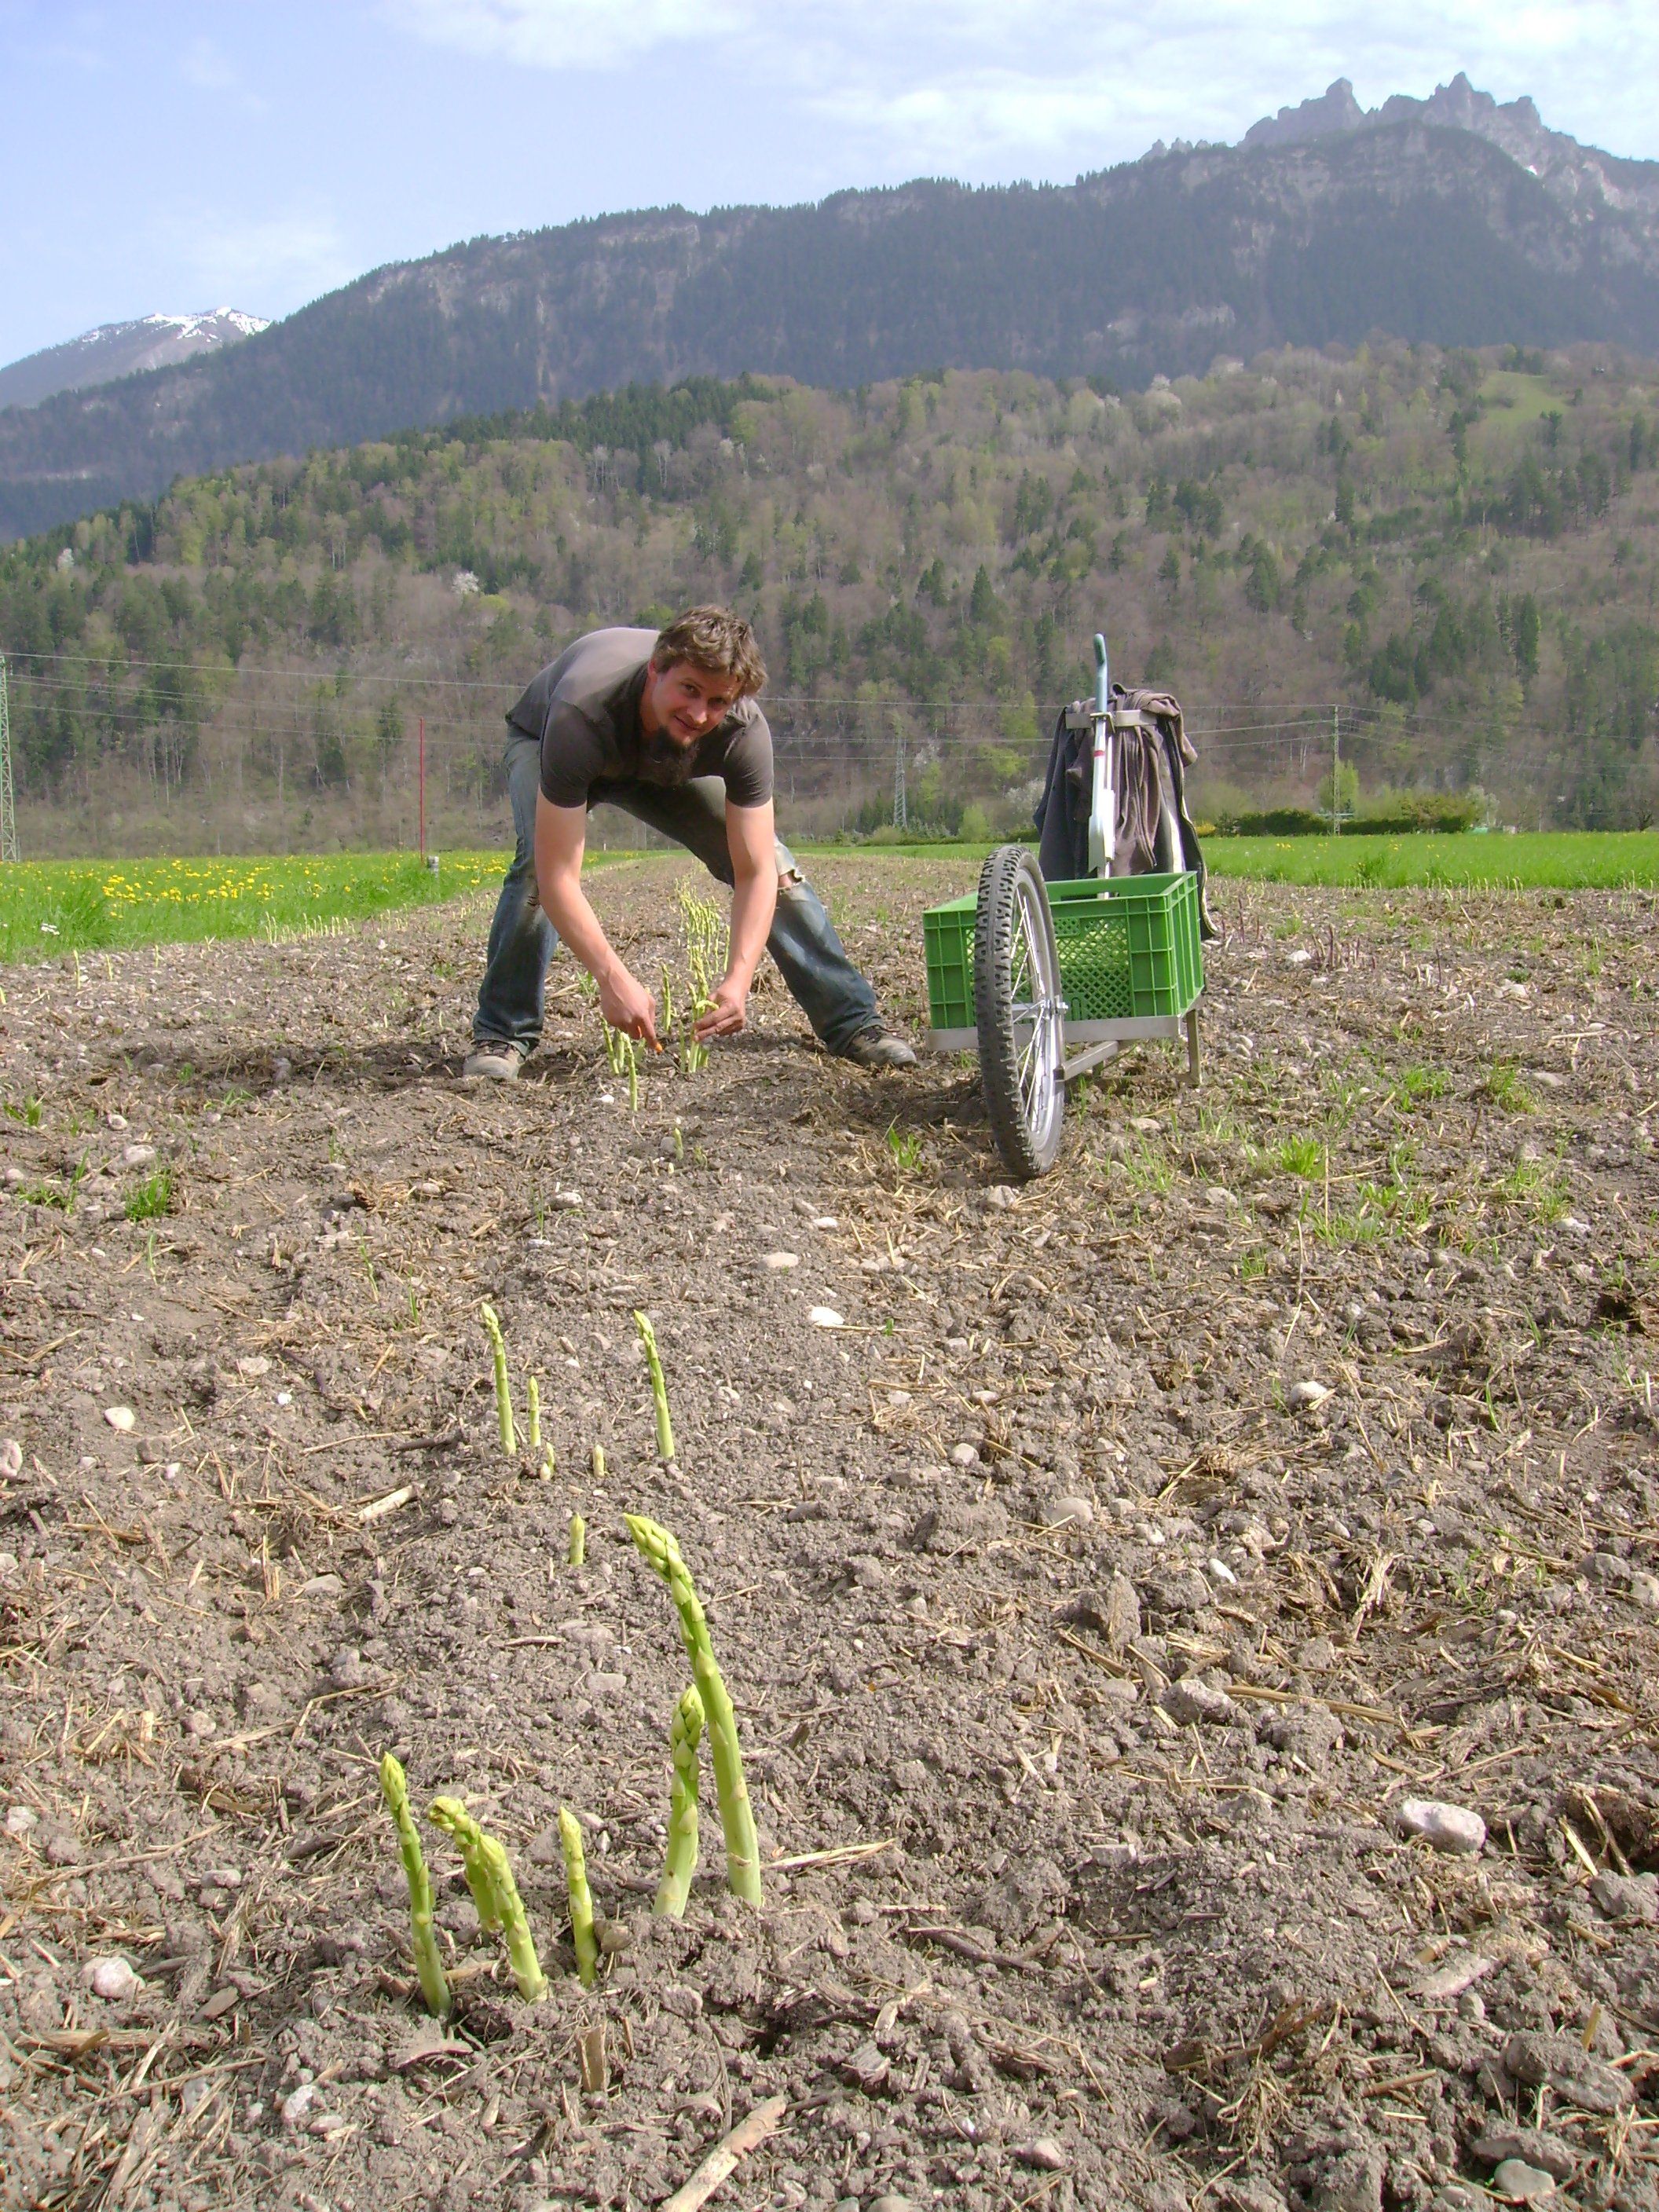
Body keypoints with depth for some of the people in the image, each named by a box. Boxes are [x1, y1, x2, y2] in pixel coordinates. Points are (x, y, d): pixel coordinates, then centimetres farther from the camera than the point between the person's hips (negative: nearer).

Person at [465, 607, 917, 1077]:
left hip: (665, 763, 3)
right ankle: (501, 1035, -17)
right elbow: (557, 874, -47)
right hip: (541, 743, -3)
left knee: (773, 862, -10)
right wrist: (613, 978, -57)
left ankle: (853, 1023, 2)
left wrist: (738, 979, -47)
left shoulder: (743, 731, -35)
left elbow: (756, 872, -32)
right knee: (537, 862, -33)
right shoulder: (583, 715, -46)